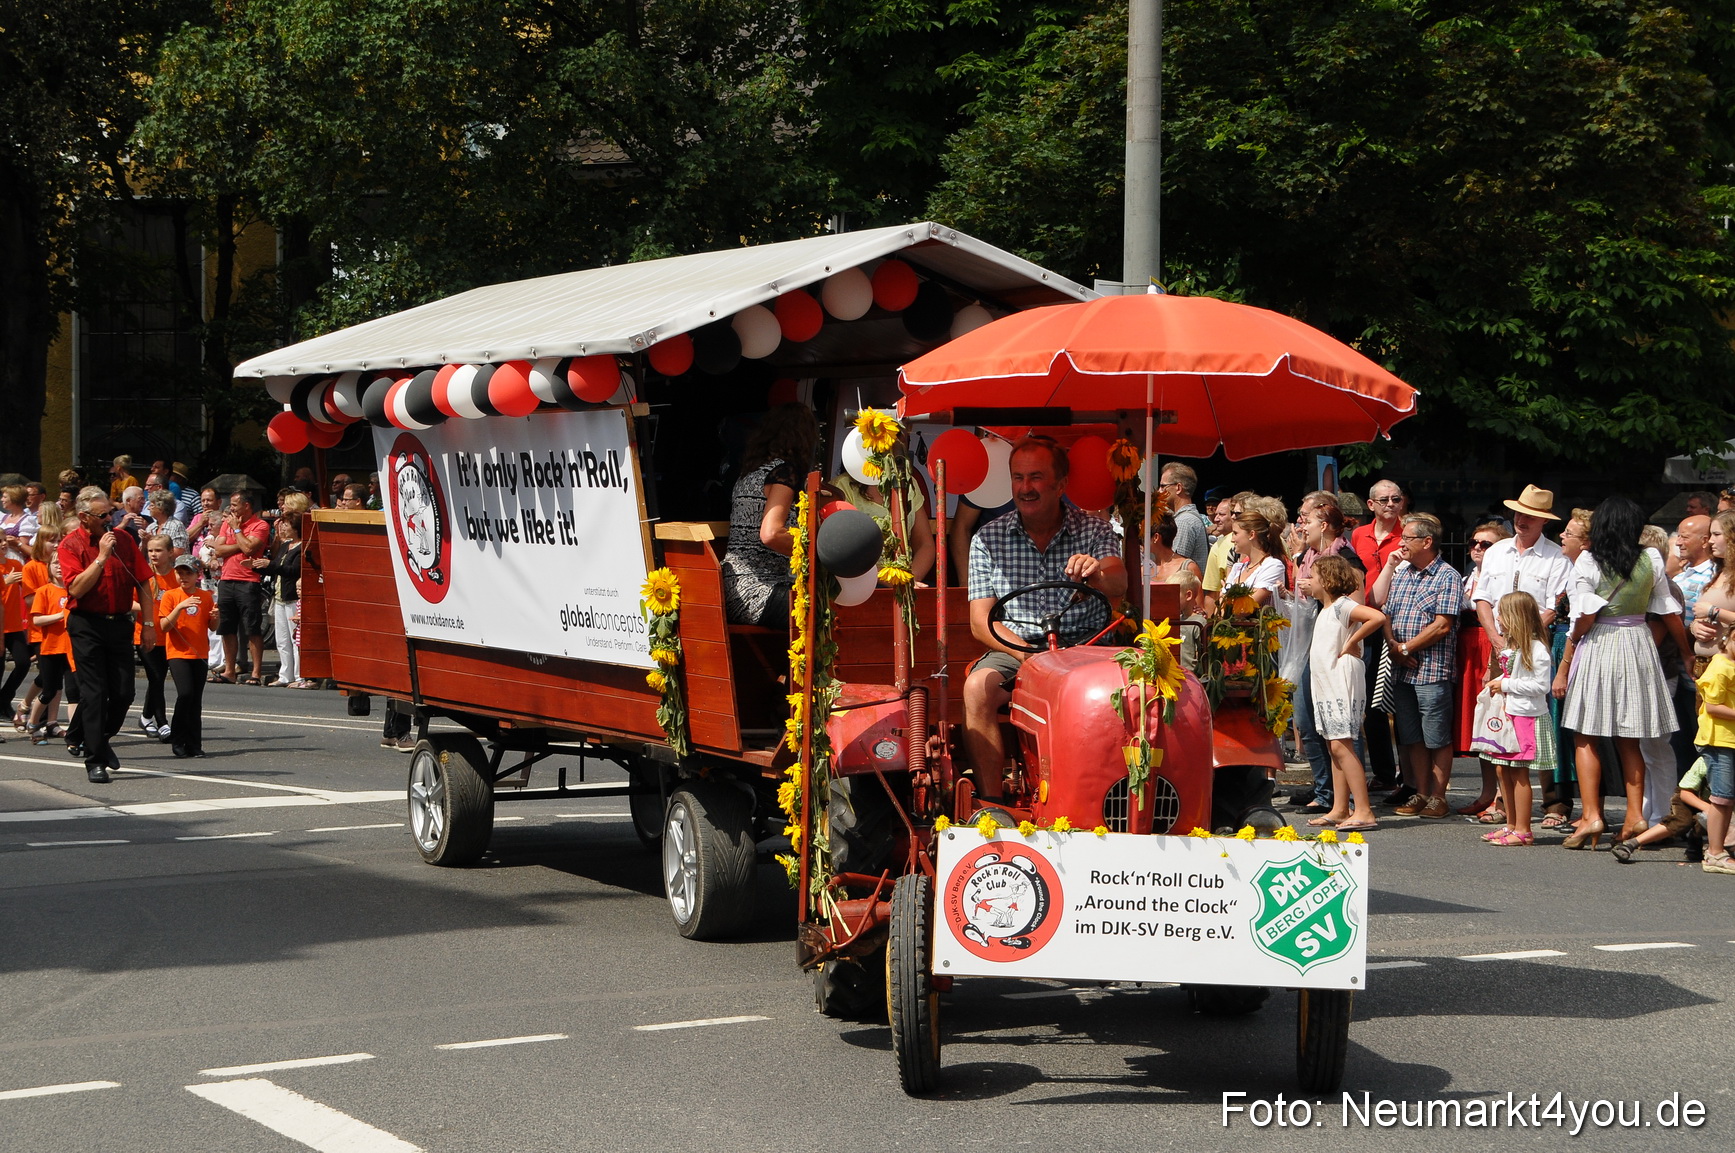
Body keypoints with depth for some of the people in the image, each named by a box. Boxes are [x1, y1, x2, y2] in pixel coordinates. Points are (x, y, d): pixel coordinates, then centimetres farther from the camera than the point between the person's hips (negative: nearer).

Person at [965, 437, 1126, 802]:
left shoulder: (1094, 531, 5)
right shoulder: (988, 540, 6)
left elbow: (1118, 585, -14)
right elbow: (981, 621, 1)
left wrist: (1098, 574, -41)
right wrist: (1027, 653, -17)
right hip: (1014, 649, 1)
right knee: (978, 687, -30)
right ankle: (991, 801, -27)